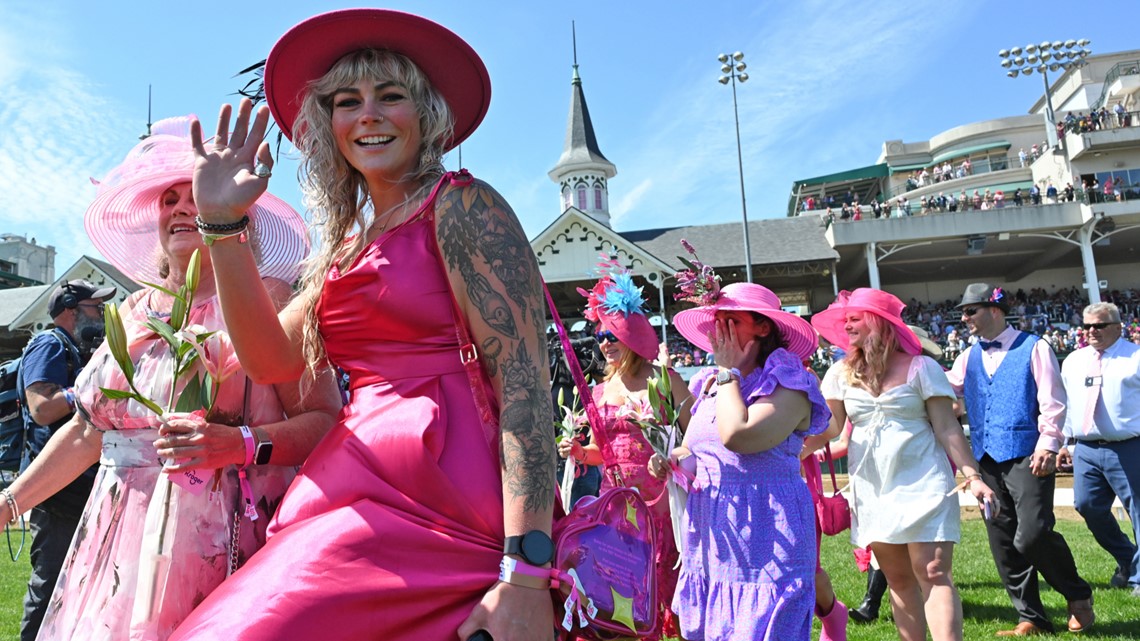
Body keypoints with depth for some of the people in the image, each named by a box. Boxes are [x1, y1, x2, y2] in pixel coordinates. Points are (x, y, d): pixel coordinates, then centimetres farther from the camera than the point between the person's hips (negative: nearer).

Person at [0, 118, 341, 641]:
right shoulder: (134, 312, 13)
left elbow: (327, 420, -13)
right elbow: (88, 431, 19)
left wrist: (240, 444, -26)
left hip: (223, 539, -6)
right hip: (123, 540, 6)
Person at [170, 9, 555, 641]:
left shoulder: (460, 204, -6)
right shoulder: (348, 243, 18)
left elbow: (523, 378, -15)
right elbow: (273, 358, 6)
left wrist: (525, 573, -22)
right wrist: (222, 222, -3)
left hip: (433, 491, -7)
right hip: (363, 487, 7)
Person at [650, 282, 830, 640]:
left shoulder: (788, 386, -12)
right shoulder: (708, 385, 10)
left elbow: (737, 436, -29)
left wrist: (729, 372, -15)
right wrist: (671, 460, 1)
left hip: (764, 544, -7)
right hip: (711, 540, 7)